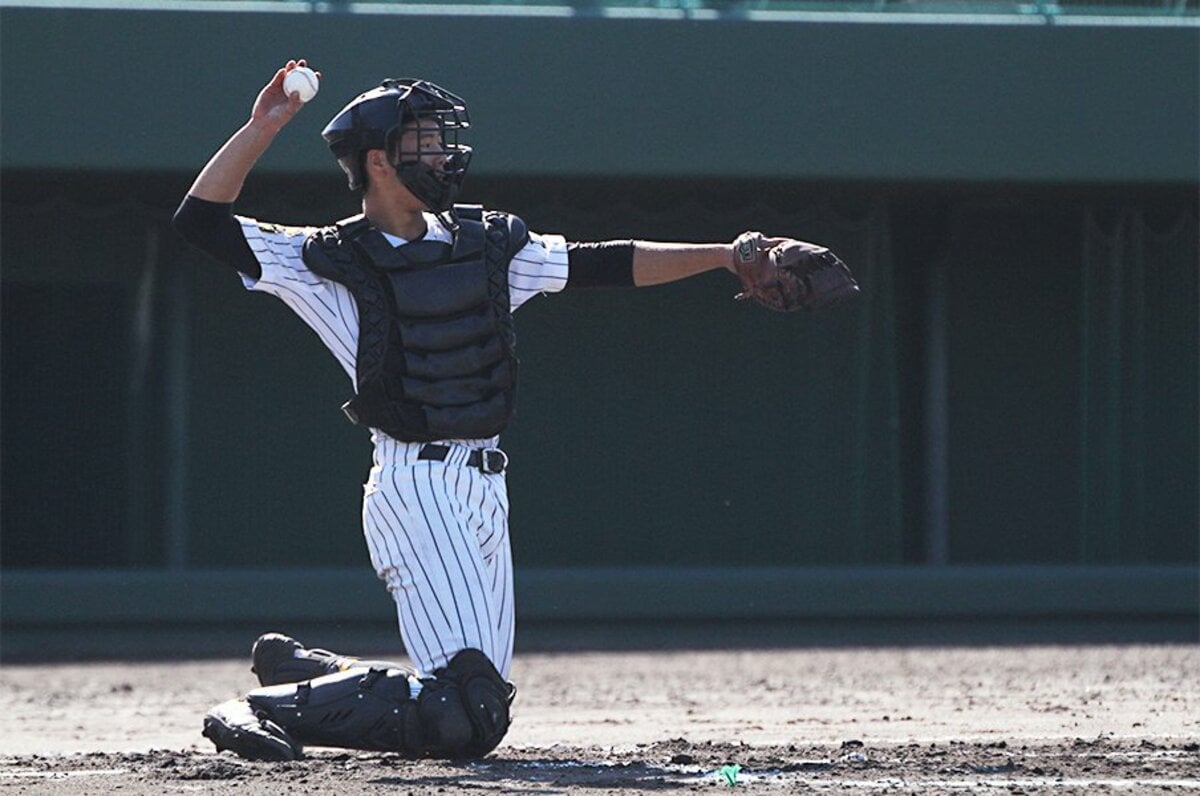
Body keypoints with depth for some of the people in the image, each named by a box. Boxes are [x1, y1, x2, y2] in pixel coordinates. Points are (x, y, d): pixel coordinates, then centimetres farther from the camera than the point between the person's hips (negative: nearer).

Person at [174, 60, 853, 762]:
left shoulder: (485, 244, 15)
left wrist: (724, 256, 7)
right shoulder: (330, 263, -1)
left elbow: (603, 264, 14)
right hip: (418, 486, -7)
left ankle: (302, 668, 24)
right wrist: (263, 127, -12)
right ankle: (273, 710, -5)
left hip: (485, 487, 7)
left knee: (475, 707, 10)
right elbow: (202, 221, -6)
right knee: (468, 710, -17)